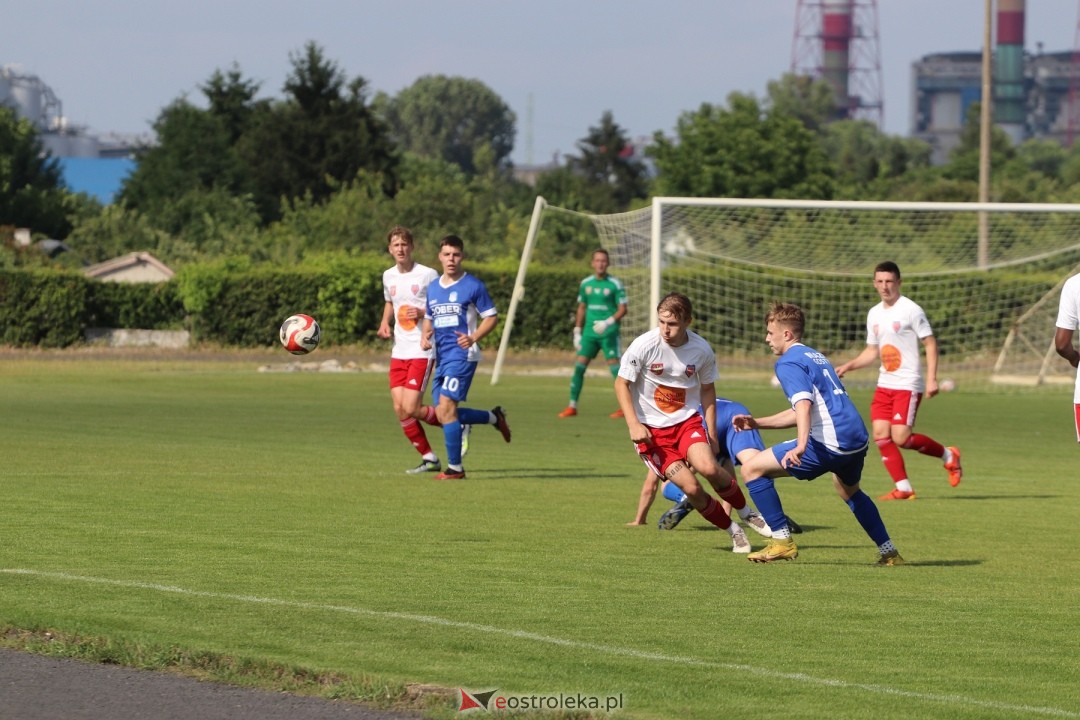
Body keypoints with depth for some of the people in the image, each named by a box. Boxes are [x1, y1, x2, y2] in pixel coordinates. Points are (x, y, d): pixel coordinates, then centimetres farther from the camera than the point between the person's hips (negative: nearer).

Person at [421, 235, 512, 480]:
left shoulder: (473, 286, -5)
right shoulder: (433, 288, 14)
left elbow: (492, 317, -3)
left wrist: (474, 337, -19)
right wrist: (425, 336, 3)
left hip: (462, 355, -8)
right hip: (442, 356, 8)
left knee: (446, 408, -16)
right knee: (443, 413, 7)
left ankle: (455, 467, -8)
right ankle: (494, 417, 29)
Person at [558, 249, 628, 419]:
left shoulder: (615, 285, -4)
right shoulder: (586, 284, 10)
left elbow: (622, 309, -6)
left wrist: (608, 322, -21)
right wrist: (577, 332, 14)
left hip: (608, 332, -4)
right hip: (589, 332, 4)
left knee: (614, 365, -9)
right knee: (579, 366, -2)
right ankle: (572, 406, 4)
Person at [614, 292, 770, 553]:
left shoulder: (701, 350, -7)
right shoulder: (644, 345, -15)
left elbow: (707, 390, 9)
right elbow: (622, 384, -6)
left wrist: (712, 434, 7)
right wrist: (633, 425, -17)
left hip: (688, 420, 1)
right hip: (651, 429, -1)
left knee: (708, 467, -26)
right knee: (690, 487, -15)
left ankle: (746, 512, 2)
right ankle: (733, 531, 7)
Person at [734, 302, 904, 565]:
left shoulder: (788, 363, -3)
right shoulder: (816, 356, 26)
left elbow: (804, 404, -21)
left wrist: (800, 447, -35)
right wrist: (757, 423, 31)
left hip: (829, 444, -9)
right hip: (859, 440, 9)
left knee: (752, 469, -2)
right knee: (849, 491, 39)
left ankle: (782, 541, -1)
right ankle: (889, 552, 40)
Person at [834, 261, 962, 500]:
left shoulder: (911, 310, -9)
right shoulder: (874, 314, 13)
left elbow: (930, 343, -9)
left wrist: (932, 379, -16)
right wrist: (848, 366, 9)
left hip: (908, 385, -7)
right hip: (884, 385, 7)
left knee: (901, 438, -14)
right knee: (881, 435, -5)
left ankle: (948, 455, 9)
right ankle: (903, 488, 2)